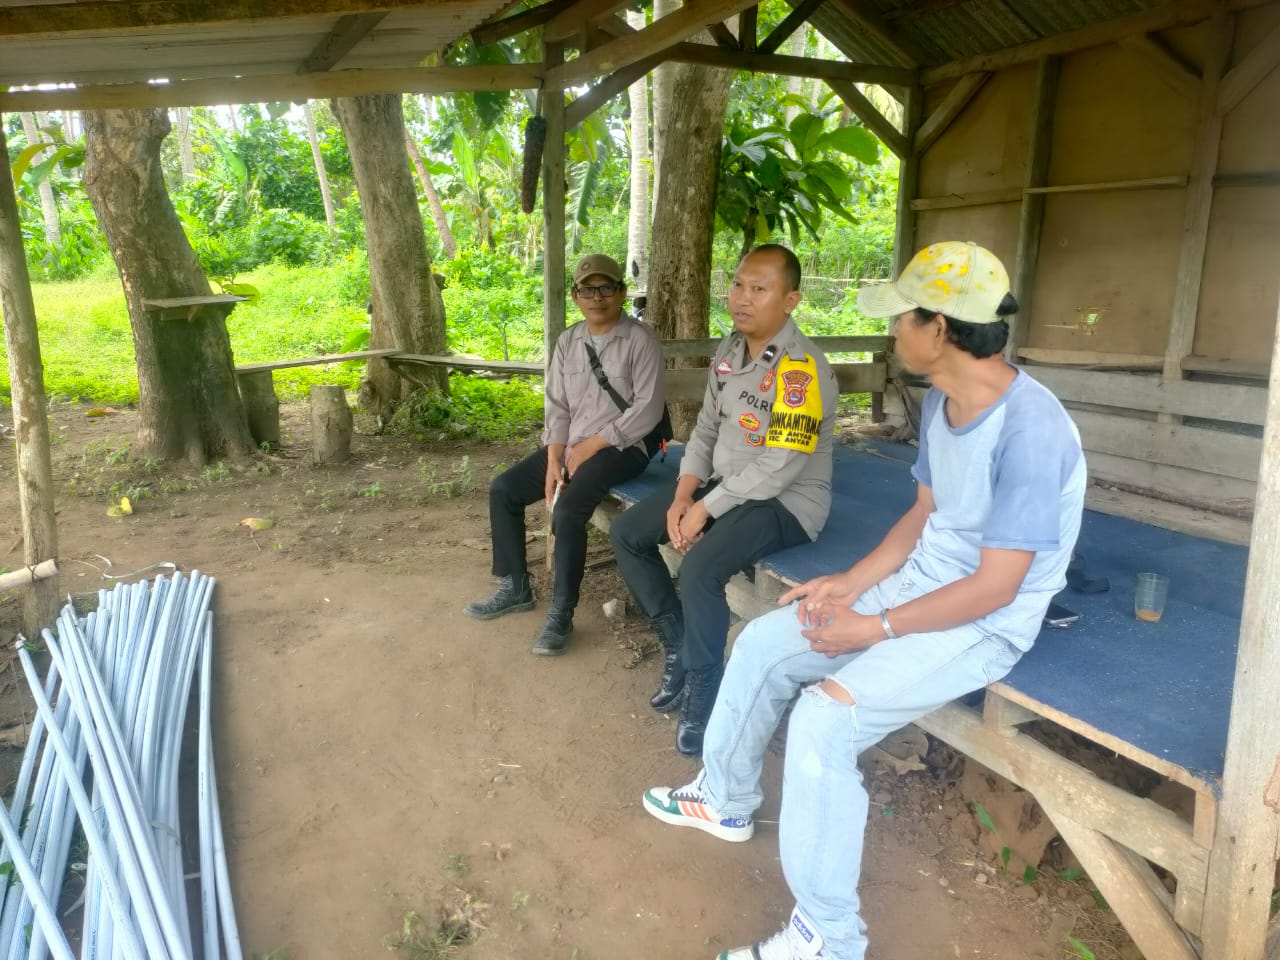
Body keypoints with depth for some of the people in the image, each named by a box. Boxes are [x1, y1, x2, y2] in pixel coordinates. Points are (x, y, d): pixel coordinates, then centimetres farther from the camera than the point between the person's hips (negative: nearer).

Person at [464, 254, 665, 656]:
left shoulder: (640, 340, -10)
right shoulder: (567, 341, 9)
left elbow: (648, 409, -16)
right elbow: (557, 407, 7)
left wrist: (593, 445, -17)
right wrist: (553, 460, -8)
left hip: (621, 446, -7)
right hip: (572, 446, 7)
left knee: (568, 508, -29)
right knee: (503, 489, -1)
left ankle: (561, 614, -16)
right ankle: (515, 588, 12)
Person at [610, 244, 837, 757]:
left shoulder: (801, 368, -22)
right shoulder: (729, 350, 4)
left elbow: (779, 468, -25)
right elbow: (706, 430, 9)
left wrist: (706, 509, -19)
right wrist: (683, 495, -5)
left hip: (785, 500, -9)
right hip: (725, 483, 9)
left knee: (700, 568, -31)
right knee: (627, 533, 2)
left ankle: (705, 695, -9)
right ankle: (680, 646, 13)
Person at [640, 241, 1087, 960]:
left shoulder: (1030, 430, -27)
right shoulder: (941, 402, 1)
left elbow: (995, 587, -25)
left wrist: (876, 629, -19)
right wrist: (850, 584, 0)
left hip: (986, 624, -9)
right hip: (918, 582, 9)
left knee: (824, 719, -26)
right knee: (761, 645, 8)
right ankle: (726, 800, 31)